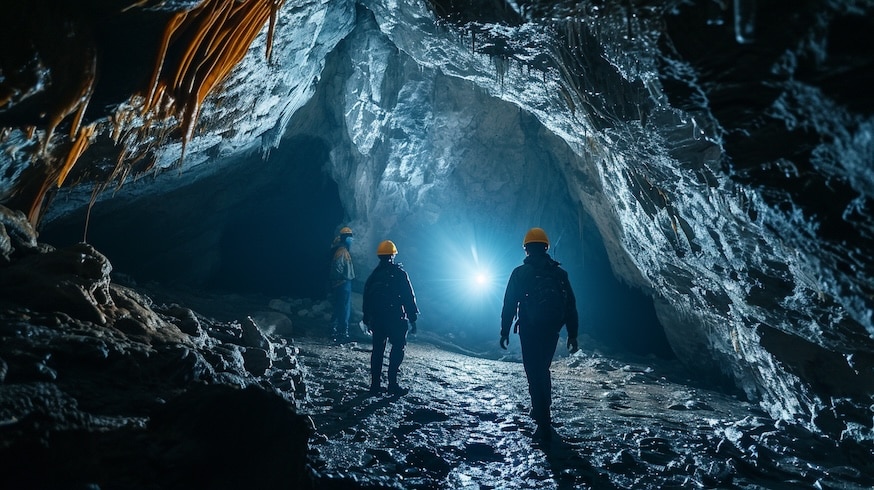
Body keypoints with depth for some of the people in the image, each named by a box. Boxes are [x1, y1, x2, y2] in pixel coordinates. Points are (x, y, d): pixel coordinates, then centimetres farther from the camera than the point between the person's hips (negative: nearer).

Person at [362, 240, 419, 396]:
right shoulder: (399, 272, -6)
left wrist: (367, 320, 21)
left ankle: (375, 385, 10)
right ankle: (393, 385, -5)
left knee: (377, 350, 10)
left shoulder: (374, 274, 9)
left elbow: (366, 297, 13)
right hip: (395, 318, -5)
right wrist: (413, 319, -2)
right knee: (397, 348, 2)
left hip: (376, 318, 5)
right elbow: (409, 297, -8)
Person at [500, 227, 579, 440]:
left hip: (529, 332, -4)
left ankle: (544, 425, -5)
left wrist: (505, 332, 3)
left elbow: (509, 305, -5)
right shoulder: (559, 273, 5)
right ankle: (541, 410, 36)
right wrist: (572, 334, 10)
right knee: (543, 371, 23)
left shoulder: (520, 273, -5)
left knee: (535, 375, -1)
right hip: (552, 331, 4)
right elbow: (571, 305, 5)